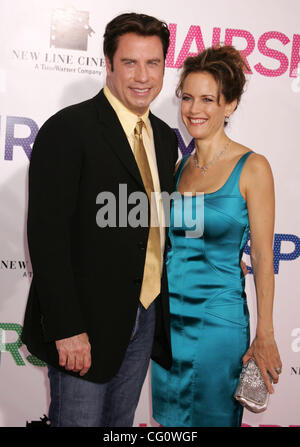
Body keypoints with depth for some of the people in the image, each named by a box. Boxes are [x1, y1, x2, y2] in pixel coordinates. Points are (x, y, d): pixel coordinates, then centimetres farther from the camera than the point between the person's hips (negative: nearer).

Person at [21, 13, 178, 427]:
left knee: (120, 424, 19)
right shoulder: (68, 129, -13)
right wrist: (67, 329, -20)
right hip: (86, 320, -6)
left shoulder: (165, 137, 10)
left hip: (146, 318, 7)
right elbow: (47, 234, -17)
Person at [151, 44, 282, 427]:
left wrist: (265, 335, -9)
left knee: (213, 416, 12)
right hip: (168, 316, 5)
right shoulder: (178, 165, 5)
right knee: (170, 417, 17)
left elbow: (262, 258, -9)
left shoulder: (252, 168, -10)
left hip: (218, 320, -5)